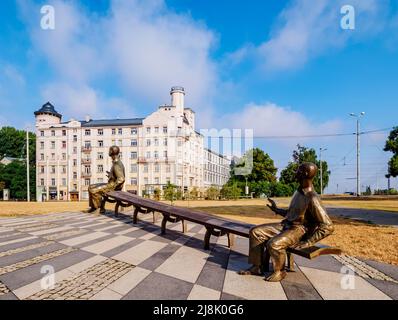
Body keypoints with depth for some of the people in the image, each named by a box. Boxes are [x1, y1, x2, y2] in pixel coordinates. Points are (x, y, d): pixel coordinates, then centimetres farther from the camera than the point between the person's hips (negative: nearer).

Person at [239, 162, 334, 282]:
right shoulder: (299, 191, 7)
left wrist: (308, 242, -21)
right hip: (285, 225, 8)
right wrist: (277, 209, 21)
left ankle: (280, 271, -3)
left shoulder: (312, 198, -21)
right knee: (255, 231, -4)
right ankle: (257, 267, 5)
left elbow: (328, 226, -22)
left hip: (299, 230, -8)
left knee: (273, 244, -32)